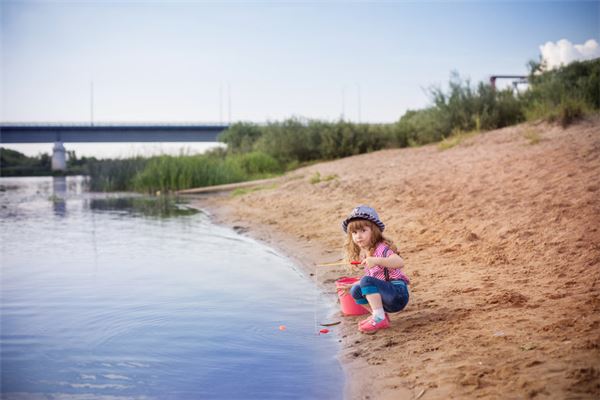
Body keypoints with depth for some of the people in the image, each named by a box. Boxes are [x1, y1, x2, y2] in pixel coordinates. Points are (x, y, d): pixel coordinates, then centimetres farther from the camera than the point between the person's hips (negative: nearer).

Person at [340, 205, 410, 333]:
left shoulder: (381, 248, -15)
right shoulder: (363, 253, 12)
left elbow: (400, 262, -34)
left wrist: (376, 261, -45)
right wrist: (350, 286, 18)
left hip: (398, 294, -9)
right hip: (388, 299, 9)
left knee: (366, 281, -24)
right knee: (355, 290, 4)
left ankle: (379, 318, -23)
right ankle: (378, 315, 5)